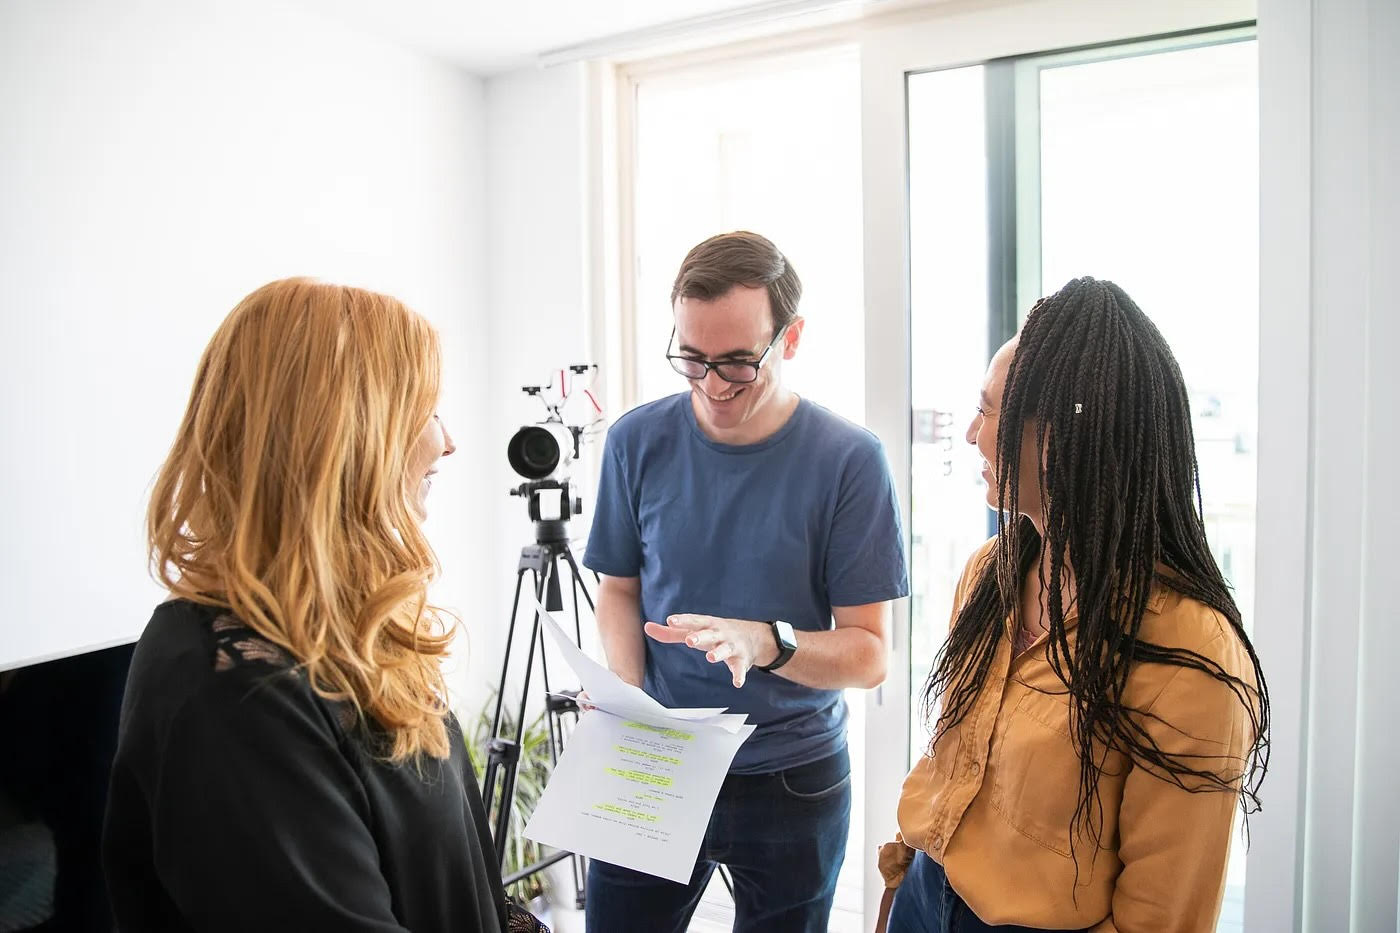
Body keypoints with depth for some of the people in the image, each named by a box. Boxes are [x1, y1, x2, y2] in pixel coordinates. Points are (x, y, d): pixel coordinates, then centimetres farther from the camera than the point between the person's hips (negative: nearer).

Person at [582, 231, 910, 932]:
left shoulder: (849, 460, -15)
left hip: (793, 786, -1)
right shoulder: (639, 441, -7)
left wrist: (767, 642, -31)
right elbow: (620, 589, 5)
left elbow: (869, 653, -12)